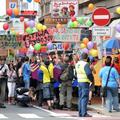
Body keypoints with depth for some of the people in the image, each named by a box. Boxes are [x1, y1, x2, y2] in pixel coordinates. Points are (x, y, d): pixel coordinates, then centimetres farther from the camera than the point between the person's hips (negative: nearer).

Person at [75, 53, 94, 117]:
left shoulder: (77, 64, 11)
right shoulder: (85, 64, -15)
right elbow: (89, 73, -24)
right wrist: (92, 80, -10)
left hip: (79, 81, 8)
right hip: (85, 82, -8)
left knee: (80, 98, 14)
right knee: (84, 98, -6)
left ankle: (80, 113, 17)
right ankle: (84, 113, -8)